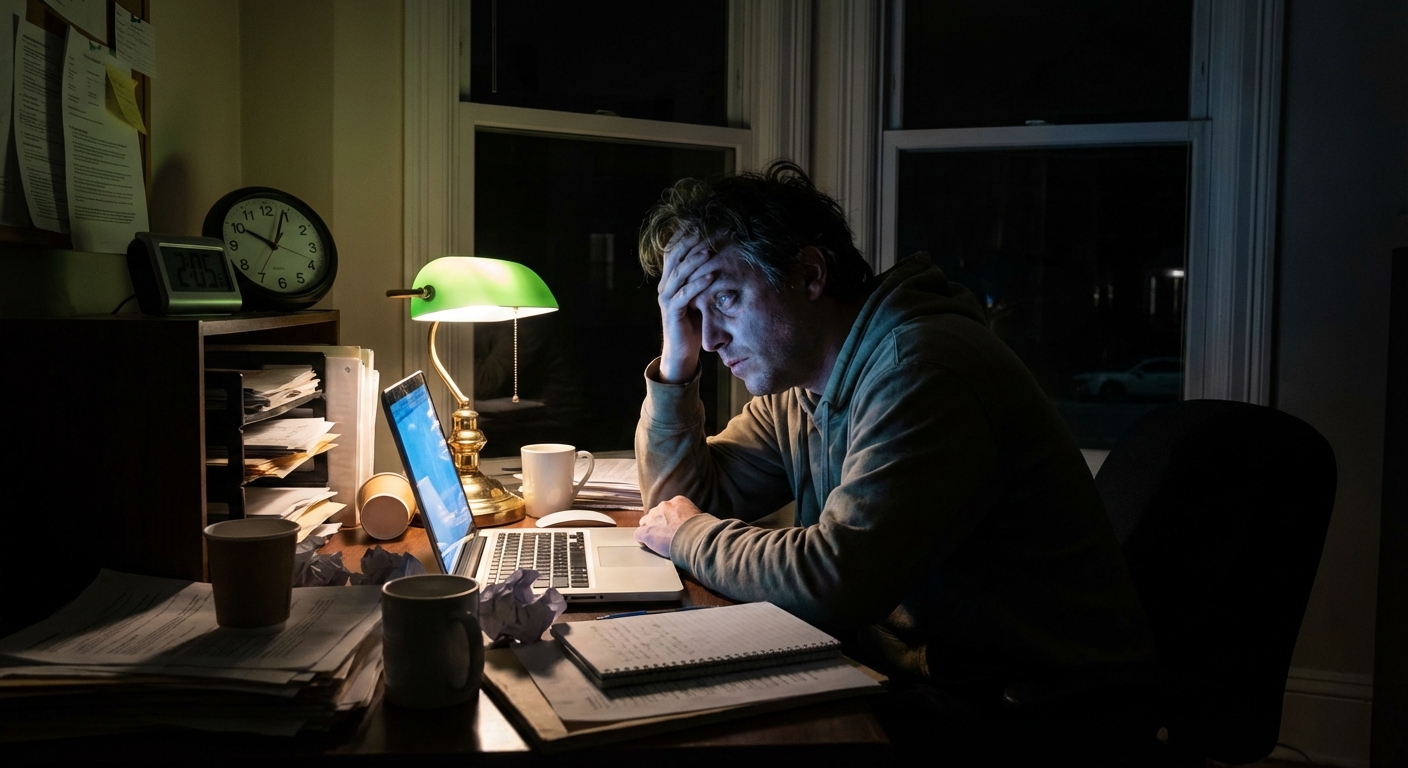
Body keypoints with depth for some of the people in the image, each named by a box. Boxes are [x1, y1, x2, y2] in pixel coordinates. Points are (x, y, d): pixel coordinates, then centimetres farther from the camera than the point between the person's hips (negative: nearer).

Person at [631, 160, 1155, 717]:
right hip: (909, 668, 7)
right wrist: (676, 360, -2)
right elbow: (686, 498, 12)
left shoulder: (918, 368, -23)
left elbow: (835, 581, -29)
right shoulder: (796, 388, 5)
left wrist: (690, 535, -11)